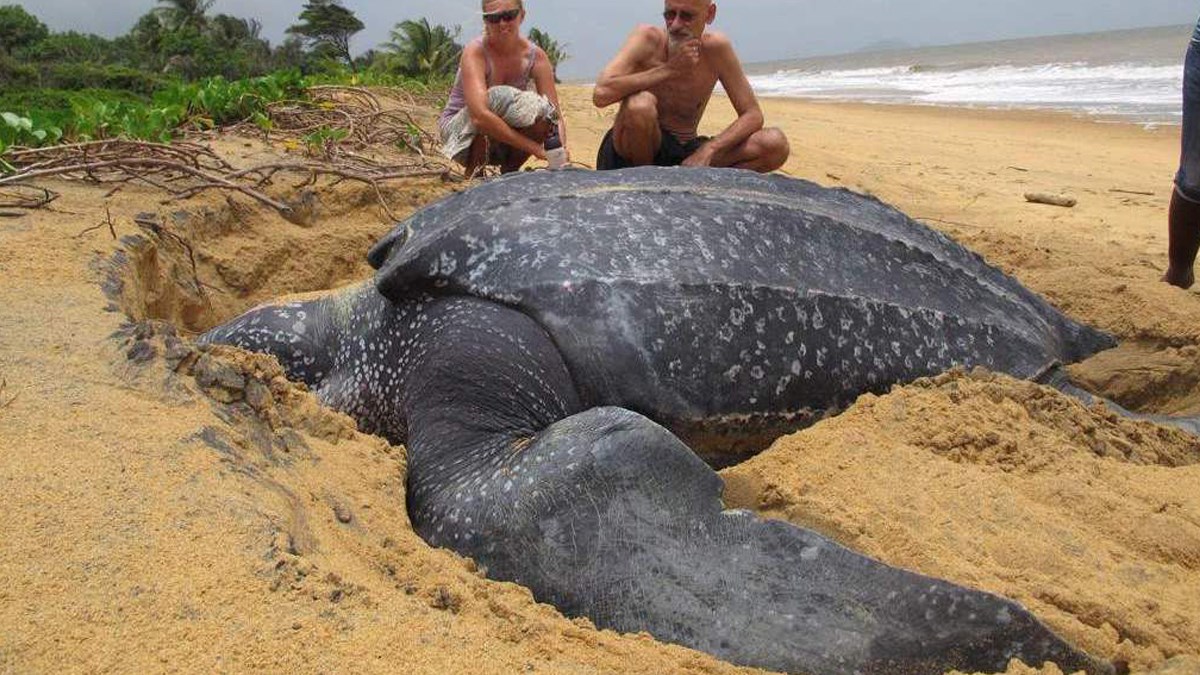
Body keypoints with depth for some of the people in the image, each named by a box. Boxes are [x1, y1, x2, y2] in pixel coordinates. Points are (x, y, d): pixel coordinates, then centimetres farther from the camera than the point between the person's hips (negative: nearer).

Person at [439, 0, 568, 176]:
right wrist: (533, 146, -41)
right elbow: (479, 116, -38)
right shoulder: (475, 52, -23)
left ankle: (509, 172, -2)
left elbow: (555, 117, -14)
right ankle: (473, 174, -15)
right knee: (498, 98, -32)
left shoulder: (536, 56, -10)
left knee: (542, 112, -25)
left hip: (500, 147, 4)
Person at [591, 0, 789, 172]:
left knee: (775, 144, -13)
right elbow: (601, 94, -28)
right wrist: (669, 69, -25)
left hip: (687, 154, 3)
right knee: (641, 103, -35)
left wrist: (708, 149, -21)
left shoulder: (717, 48, -5)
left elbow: (753, 115, -4)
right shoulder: (648, 39, -12)